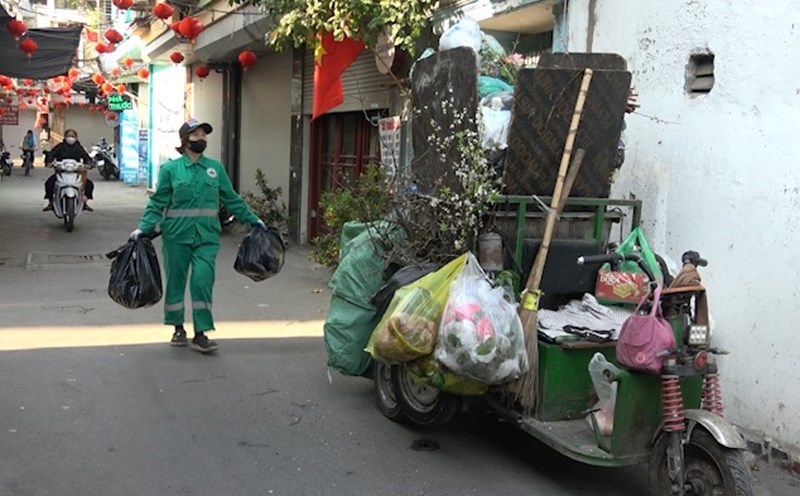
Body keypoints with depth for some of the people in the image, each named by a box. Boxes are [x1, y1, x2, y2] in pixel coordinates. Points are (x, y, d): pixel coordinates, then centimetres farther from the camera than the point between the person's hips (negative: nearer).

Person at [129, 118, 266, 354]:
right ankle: (178, 329, 26)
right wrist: (143, 228, -11)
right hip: (177, 235, -1)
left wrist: (253, 220, 13)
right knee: (175, 281, 8)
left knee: (203, 281, -8)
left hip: (206, 236, 1)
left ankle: (200, 334, 1)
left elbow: (232, 199, 13)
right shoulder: (170, 169, 0)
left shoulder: (215, 167, 7)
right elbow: (157, 203, 0)